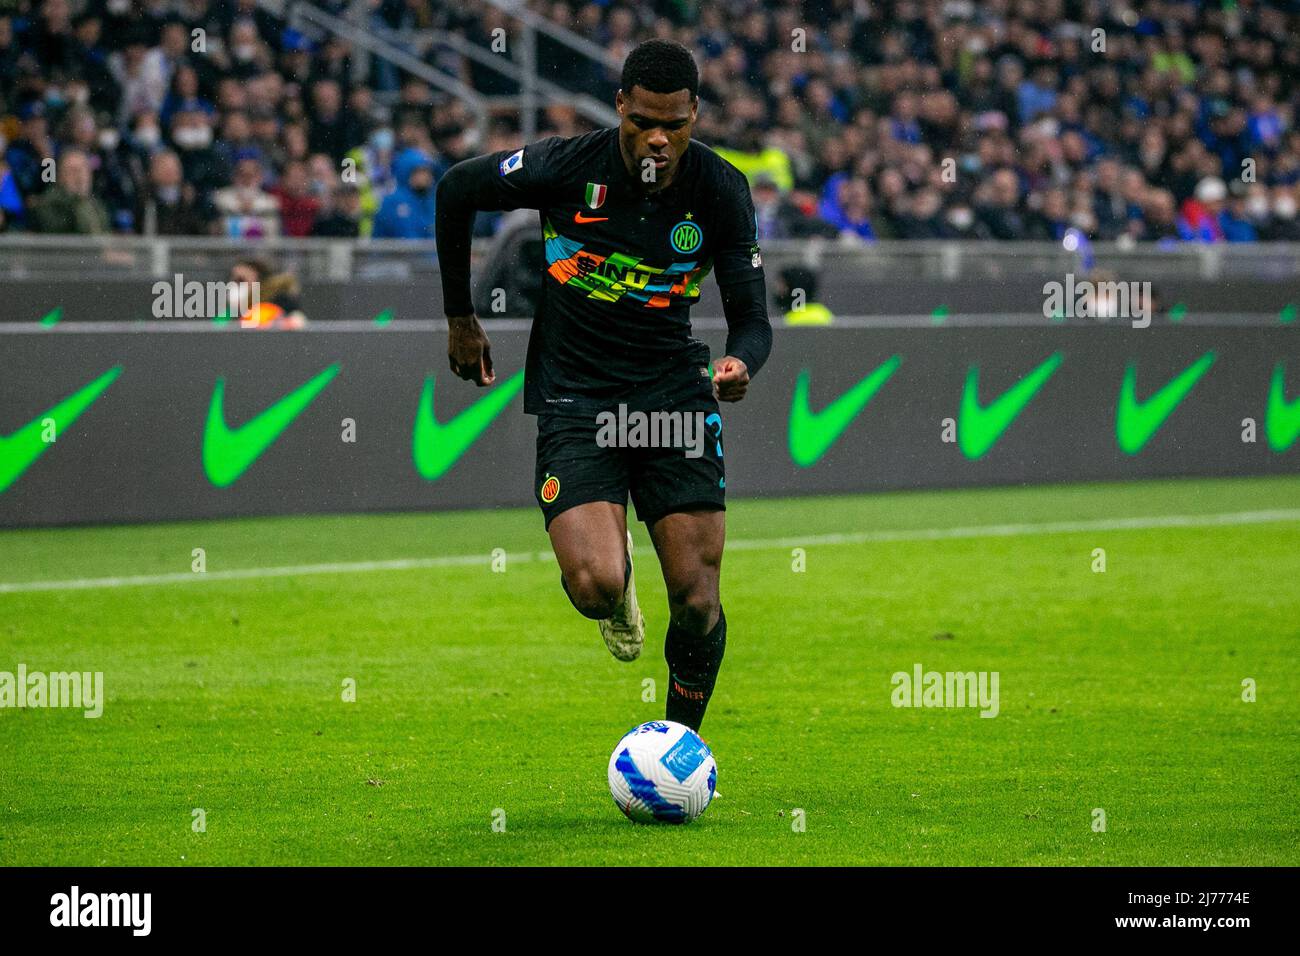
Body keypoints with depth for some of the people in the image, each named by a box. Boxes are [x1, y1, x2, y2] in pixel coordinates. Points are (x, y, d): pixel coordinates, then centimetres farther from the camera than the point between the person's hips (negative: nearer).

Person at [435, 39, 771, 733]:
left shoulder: (721, 190, -7)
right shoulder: (567, 166, -12)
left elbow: (751, 317, -2)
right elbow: (457, 188, 5)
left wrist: (740, 363, -27)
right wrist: (460, 317, 10)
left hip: (675, 390, 2)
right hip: (574, 396, -2)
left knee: (697, 601, -6)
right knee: (596, 585, -21)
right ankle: (617, 592, 19)